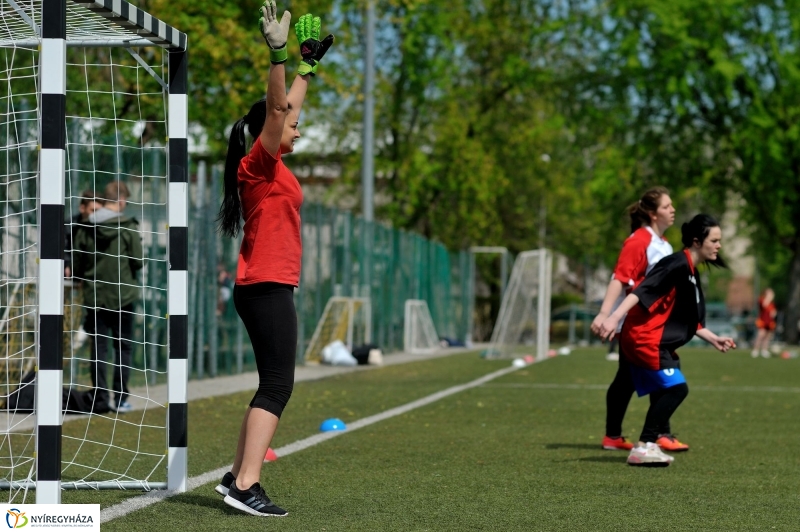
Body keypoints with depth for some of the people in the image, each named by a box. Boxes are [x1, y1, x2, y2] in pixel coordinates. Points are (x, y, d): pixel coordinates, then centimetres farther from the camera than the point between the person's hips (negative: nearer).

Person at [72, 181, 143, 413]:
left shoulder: (86, 229, -2)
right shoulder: (128, 227, -10)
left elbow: (76, 267, 0)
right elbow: (138, 261, -11)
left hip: (94, 296, 2)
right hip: (122, 297, -2)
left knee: (98, 347, 7)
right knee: (123, 347, 8)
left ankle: (100, 398, 6)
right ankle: (120, 398, 5)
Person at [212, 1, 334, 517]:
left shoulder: (271, 165, 16)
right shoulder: (260, 163, -9)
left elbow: (287, 106, 30)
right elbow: (275, 109, -25)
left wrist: (309, 66, 38)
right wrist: (279, 54, -35)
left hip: (268, 287, 10)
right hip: (267, 287, -10)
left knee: (275, 386, 12)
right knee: (277, 385, -13)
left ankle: (238, 476, 15)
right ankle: (245, 486, -18)